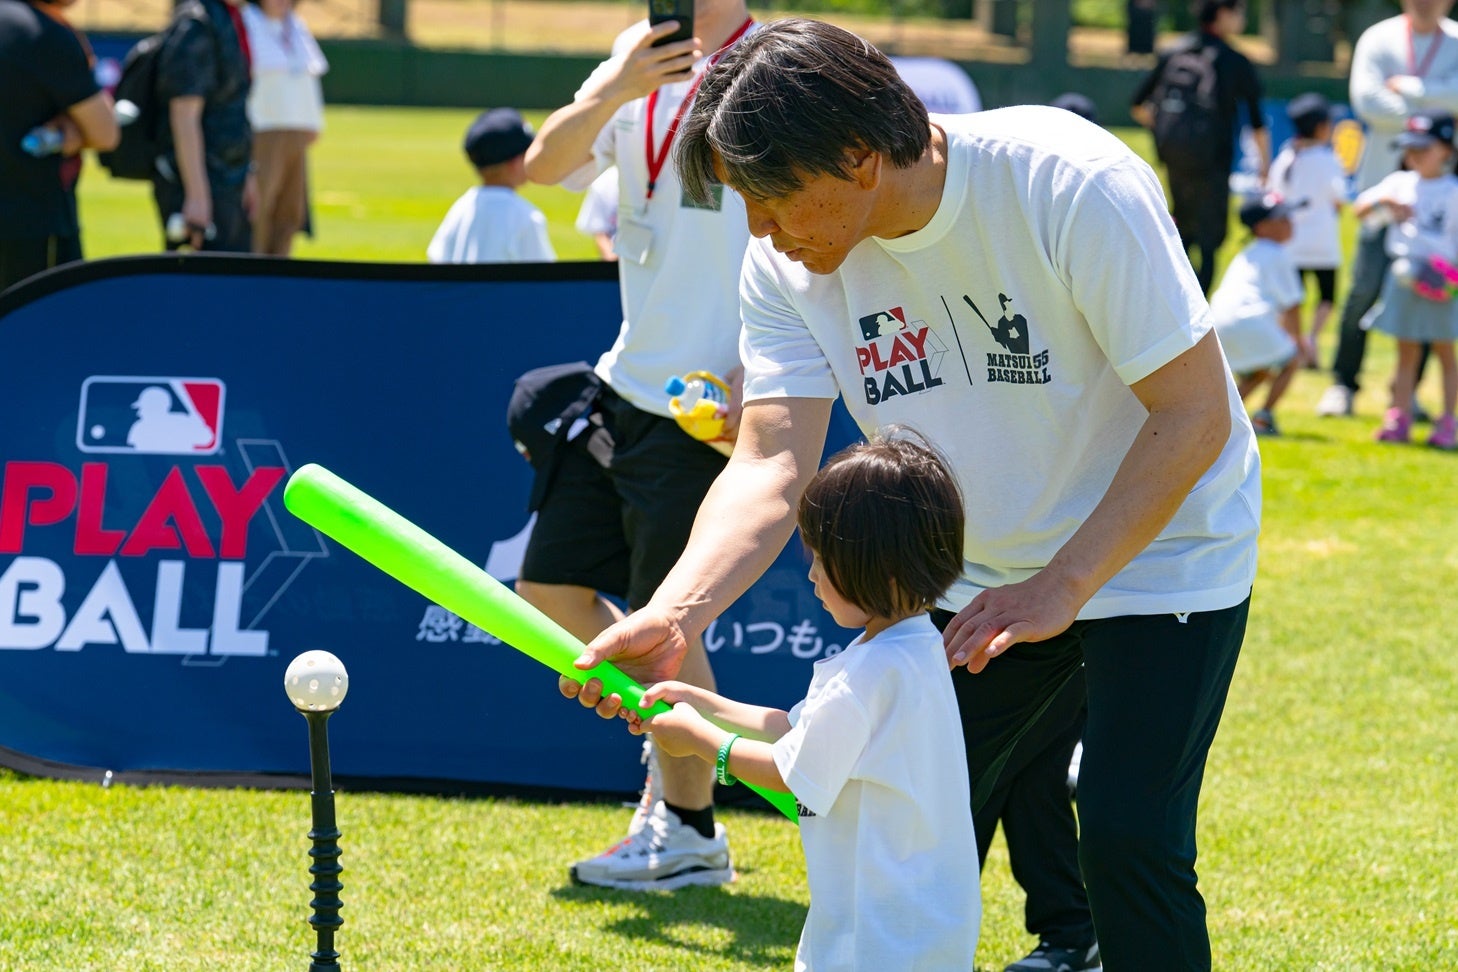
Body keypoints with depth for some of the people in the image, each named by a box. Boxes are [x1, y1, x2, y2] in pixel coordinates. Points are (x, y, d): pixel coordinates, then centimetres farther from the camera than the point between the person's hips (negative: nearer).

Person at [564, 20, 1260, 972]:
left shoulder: (1071, 185, -28)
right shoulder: (790, 263, -13)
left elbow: (1194, 414, -24)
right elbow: (772, 465, -20)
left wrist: (1060, 587, -29)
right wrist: (672, 615, -37)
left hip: (1158, 551, -5)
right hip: (977, 573, 5)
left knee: (1127, 840, -16)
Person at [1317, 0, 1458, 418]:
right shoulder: (1378, 39, 4)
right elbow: (1367, 101, -9)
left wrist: (1407, 88, -10)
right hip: (1384, 177, -1)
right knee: (1366, 287, -8)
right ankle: (1343, 383, 4)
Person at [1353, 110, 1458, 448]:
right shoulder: (1399, 183, 8)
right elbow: (1359, 210, 8)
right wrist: (1384, 200, -12)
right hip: (1403, 276, 4)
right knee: (1406, 350, 9)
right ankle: (1399, 420, 11)